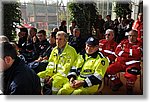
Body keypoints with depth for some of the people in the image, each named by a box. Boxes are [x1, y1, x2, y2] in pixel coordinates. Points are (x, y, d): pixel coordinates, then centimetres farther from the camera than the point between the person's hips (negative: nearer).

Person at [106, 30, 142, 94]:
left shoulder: (139, 44, 2)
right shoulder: (123, 42, 12)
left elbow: (138, 53, -17)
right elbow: (117, 51, -1)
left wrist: (125, 50, -8)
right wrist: (130, 54, -10)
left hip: (132, 64, -4)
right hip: (120, 63, 4)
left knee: (131, 75, -32)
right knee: (109, 69, -11)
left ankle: (129, 88, 2)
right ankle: (117, 83, 13)